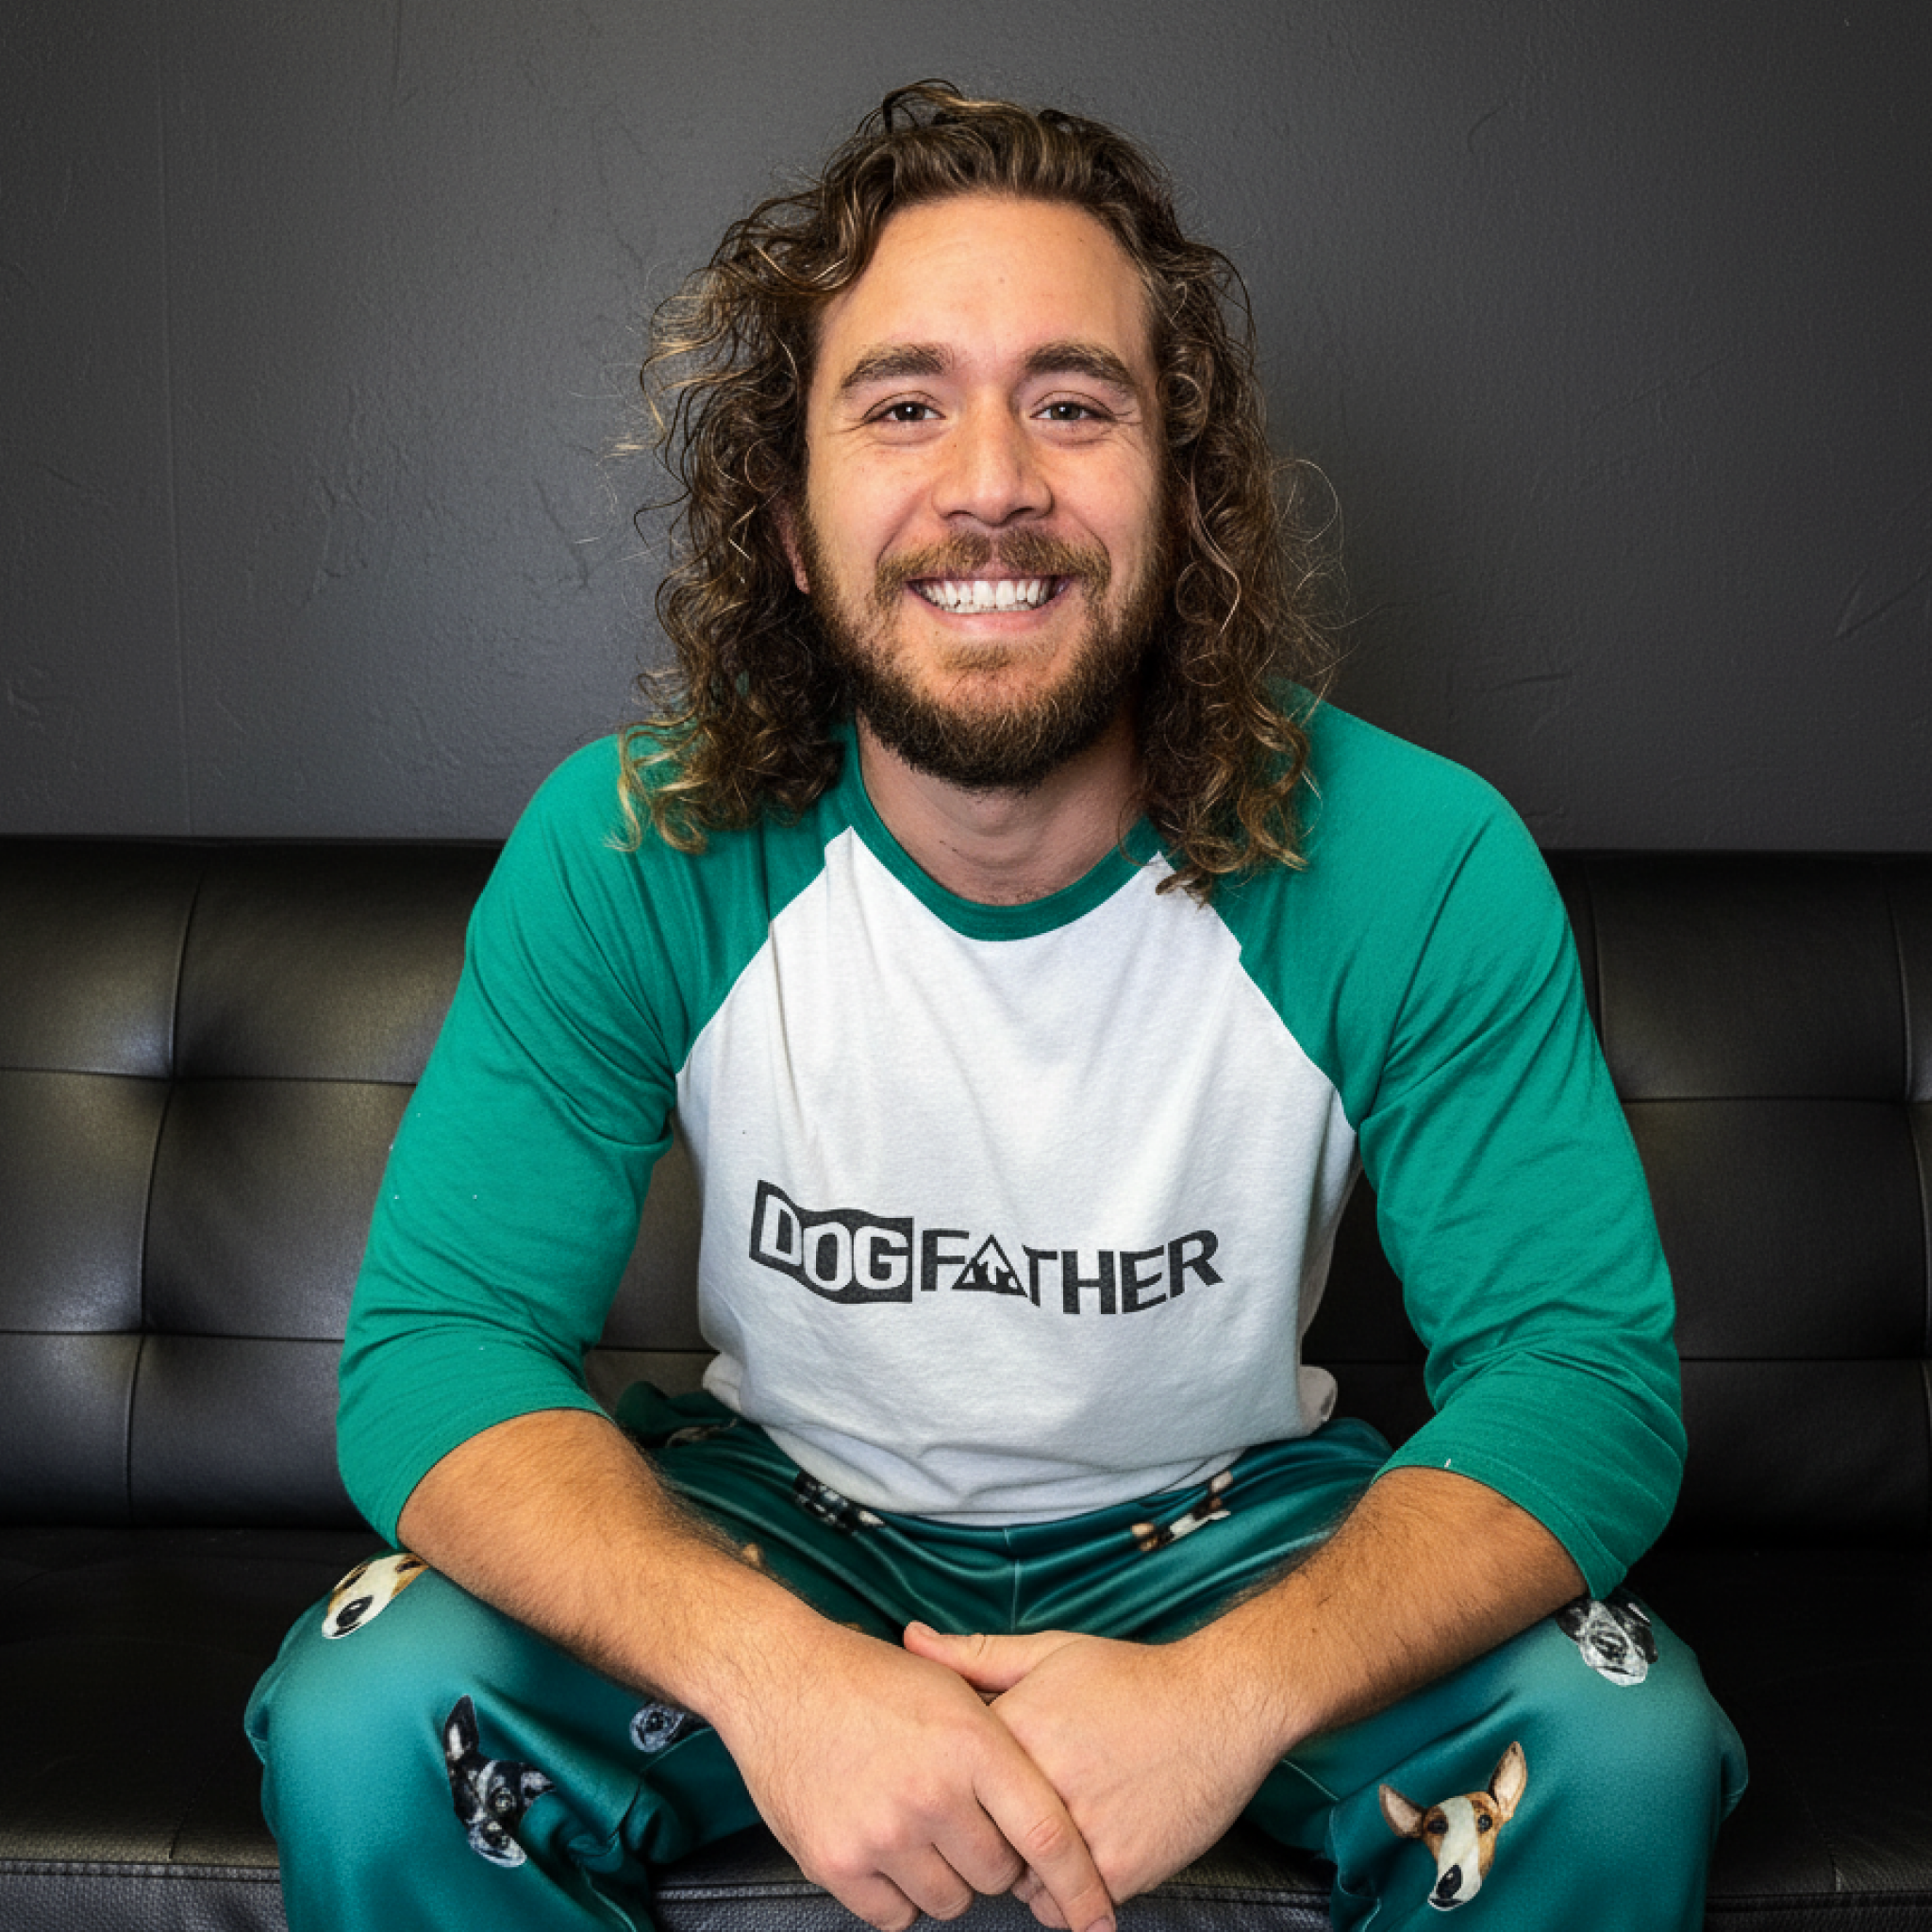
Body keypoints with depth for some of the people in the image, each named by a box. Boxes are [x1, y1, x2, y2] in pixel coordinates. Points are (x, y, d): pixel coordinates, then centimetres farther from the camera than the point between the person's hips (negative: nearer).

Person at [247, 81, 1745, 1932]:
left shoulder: (1419, 863, -20)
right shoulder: (624, 850, -18)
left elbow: (1583, 1371, -19)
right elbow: (437, 1352, -19)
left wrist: (1231, 1688, -39)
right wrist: (769, 1670, -39)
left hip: (1225, 1511, 1)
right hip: (782, 1503, 0)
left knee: (1620, 1757, -24)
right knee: (366, 1729, -23)